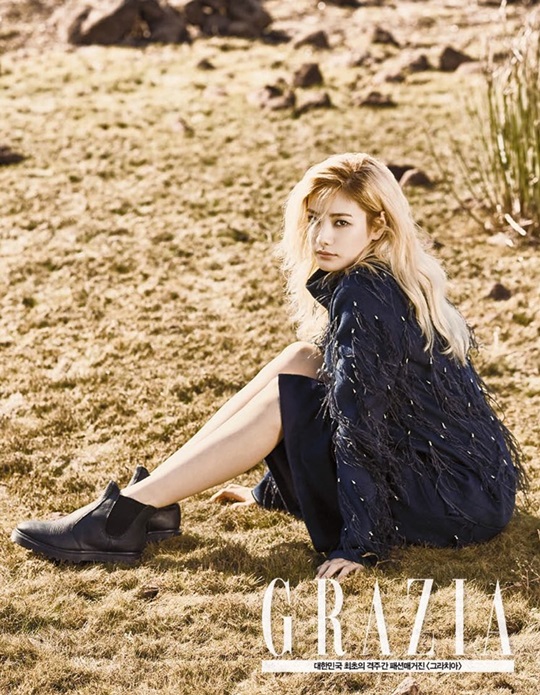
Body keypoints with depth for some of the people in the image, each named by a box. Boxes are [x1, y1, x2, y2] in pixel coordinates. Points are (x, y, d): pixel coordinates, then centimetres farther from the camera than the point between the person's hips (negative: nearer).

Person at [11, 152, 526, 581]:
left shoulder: (362, 297, -20)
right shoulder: (389, 280, 9)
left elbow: (361, 422, -23)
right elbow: (353, 400, 18)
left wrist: (361, 543, -22)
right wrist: (270, 490, 22)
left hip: (459, 504, -9)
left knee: (282, 401, -10)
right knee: (300, 361, 3)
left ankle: (127, 513, -7)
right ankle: (151, 500, 2)